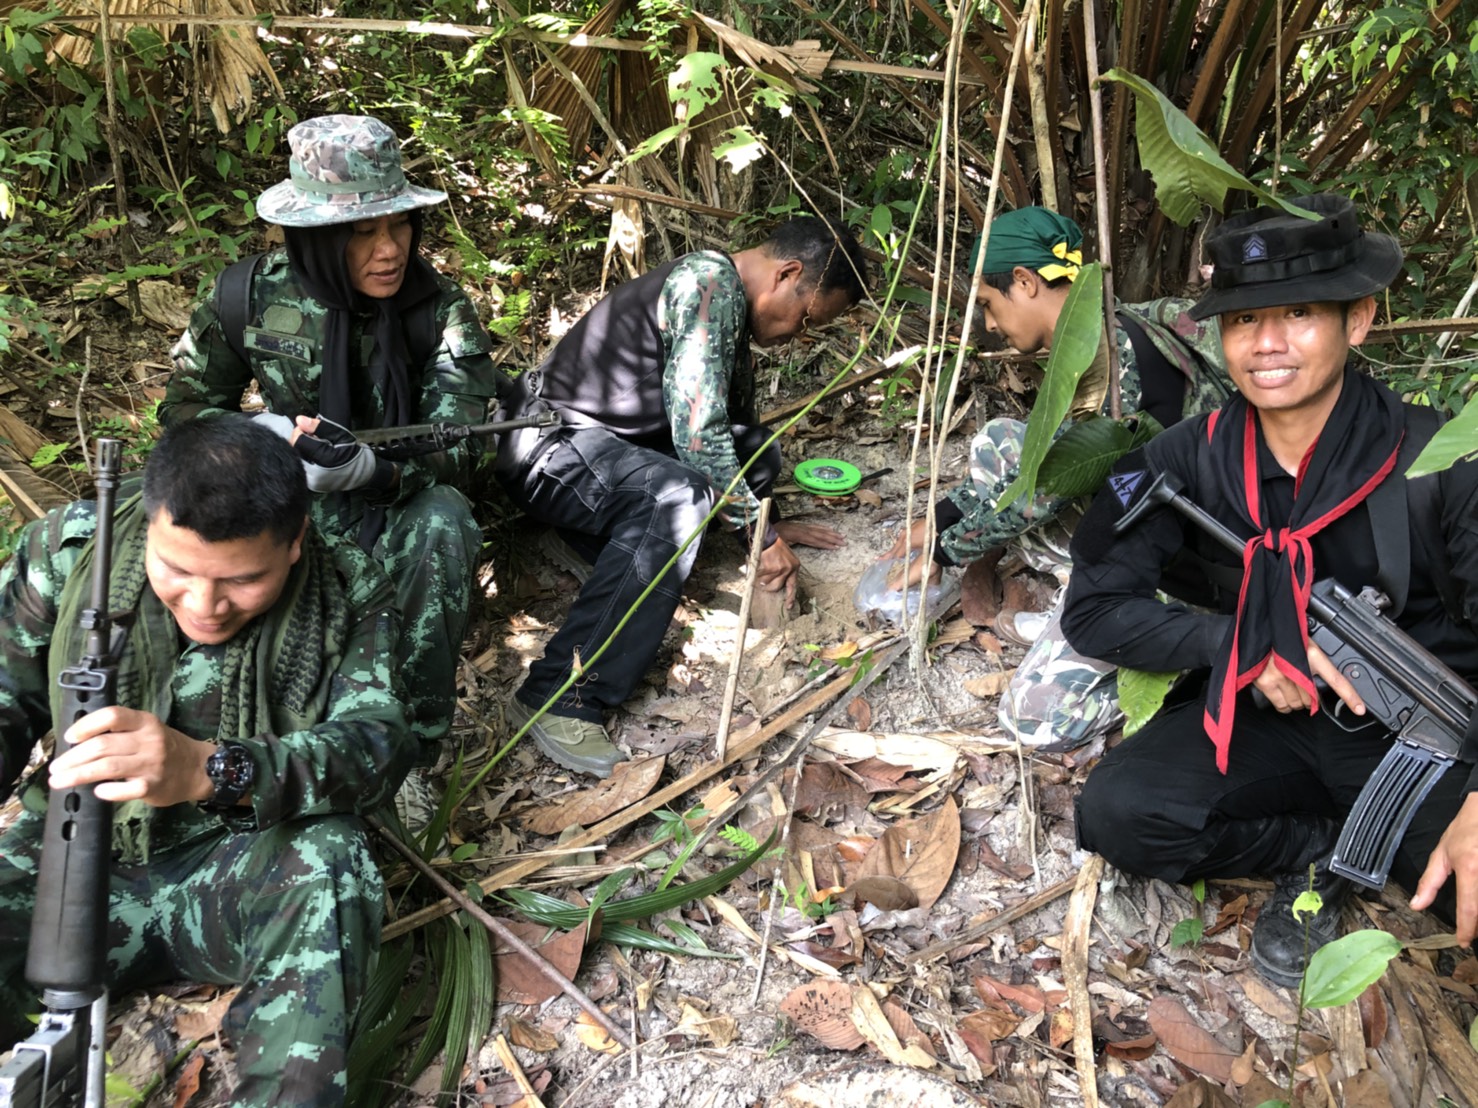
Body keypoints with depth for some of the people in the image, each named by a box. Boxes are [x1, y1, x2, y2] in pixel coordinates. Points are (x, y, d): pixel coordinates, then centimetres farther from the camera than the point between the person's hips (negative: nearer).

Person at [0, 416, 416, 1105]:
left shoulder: (348, 596, -12)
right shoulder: (71, 547, -6)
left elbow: (379, 744, -26)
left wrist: (212, 770, -43)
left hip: (249, 880, -2)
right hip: (76, 865, 2)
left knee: (328, 863, -35)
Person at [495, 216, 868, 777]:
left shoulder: (730, 299, 12)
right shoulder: (709, 284, -19)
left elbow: (728, 423, 23)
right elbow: (698, 432, -25)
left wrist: (766, 521, 22)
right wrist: (761, 534, -16)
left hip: (607, 437, 9)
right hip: (548, 440, -9)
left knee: (756, 452, 0)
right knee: (676, 497, -35)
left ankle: (604, 548, -2)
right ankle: (561, 699, -33)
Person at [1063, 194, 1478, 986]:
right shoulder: (1190, 461, -7)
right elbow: (1094, 609, -5)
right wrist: (1239, 642, -20)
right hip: (1271, 718, 3)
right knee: (1118, 812, -24)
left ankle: (1328, 848, 0)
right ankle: (1321, 847, 0)